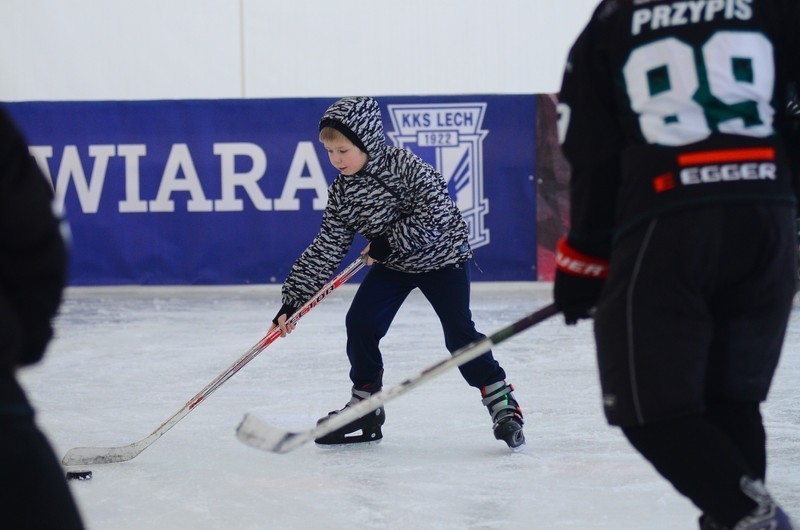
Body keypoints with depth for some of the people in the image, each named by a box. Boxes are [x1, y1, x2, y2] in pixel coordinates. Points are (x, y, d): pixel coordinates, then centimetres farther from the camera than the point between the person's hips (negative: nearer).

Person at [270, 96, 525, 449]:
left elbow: (435, 212, -32)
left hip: (440, 257, -5)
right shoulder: (341, 192, -8)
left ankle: (502, 403, -4)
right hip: (392, 265, 6)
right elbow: (326, 250, -7)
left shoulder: (404, 166, -25)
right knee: (360, 323, -6)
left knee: (459, 332, -13)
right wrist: (293, 300, -13)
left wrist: (389, 241, -26)